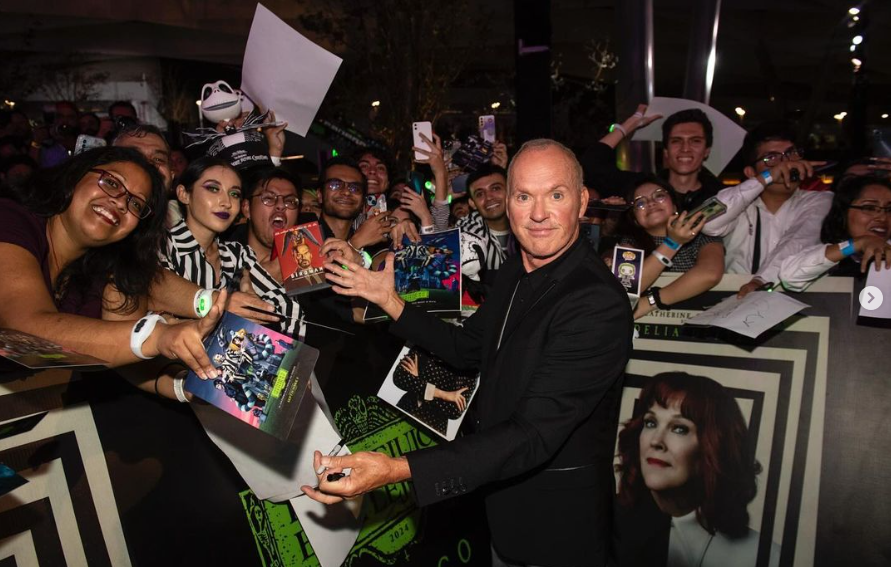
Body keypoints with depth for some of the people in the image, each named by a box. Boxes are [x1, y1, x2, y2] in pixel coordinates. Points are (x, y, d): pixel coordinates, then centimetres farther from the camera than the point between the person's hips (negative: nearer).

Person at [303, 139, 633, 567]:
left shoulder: (599, 305, -29)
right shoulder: (516, 270, -2)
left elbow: (534, 435, -34)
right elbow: (469, 350, 11)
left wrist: (398, 470, -41)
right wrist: (390, 302, 3)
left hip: (559, 514, -7)